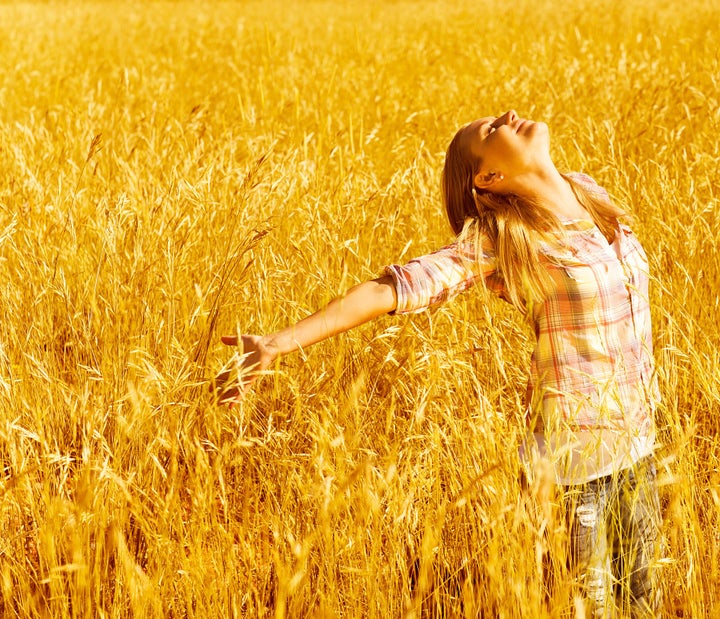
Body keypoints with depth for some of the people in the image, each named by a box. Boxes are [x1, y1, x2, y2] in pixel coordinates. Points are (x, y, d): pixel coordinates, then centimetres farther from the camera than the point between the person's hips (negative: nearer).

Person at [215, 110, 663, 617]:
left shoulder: (591, 194, 3)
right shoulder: (494, 241, -15)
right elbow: (394, 287, -24)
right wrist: (281, 343, -33)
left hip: (637, 440, 6)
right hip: (575, 446, -6)